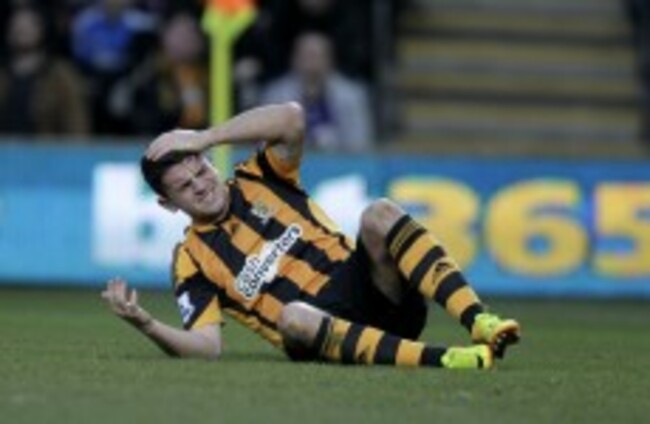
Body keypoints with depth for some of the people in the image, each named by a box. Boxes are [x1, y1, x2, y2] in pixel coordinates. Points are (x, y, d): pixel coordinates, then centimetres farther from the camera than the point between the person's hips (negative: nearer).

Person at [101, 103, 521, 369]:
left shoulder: (257, 183, 13)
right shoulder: (193, 261, 9)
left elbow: (292, 117, -6)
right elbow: (206, 345, -4)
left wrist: (203, 139, -5)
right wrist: (147, 324, -22)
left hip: (371, 292, 3)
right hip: (323, 333, -3)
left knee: (380, 215, -26)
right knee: (292, 315, -39)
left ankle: (479, 322, -41)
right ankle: (443, 359, -49)